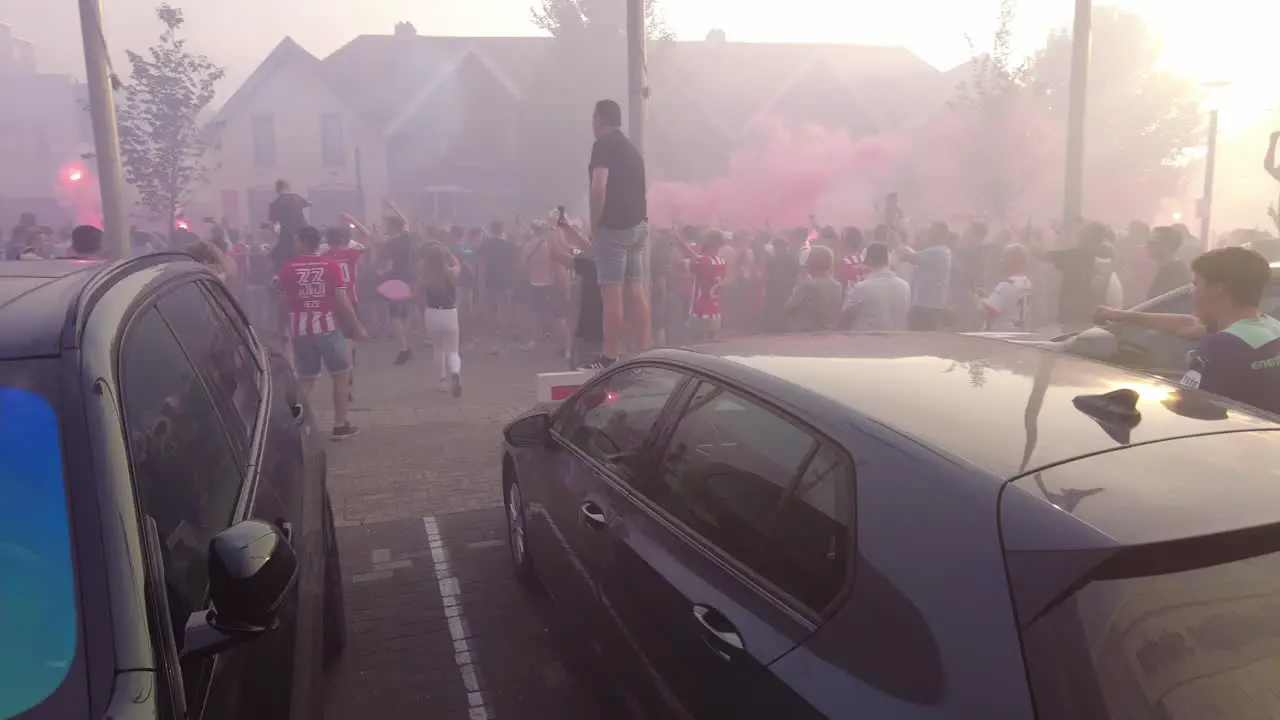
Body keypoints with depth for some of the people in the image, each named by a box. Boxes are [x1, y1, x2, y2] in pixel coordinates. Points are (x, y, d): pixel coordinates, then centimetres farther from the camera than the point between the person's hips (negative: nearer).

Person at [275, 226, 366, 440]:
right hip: (328, 327, -2)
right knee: (340, 375, 10)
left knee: (305, 380, 13)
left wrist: (283, 328, 13)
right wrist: (357, 327, -2)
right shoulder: (331, 265, -5)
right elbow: (342, 300, -8)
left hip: (301, 329, 2)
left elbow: (283, 302, 1)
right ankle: (340, 426, 12)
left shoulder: (287, 267, 0)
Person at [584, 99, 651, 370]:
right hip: (638, 224, 8)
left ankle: (609, 358, -6)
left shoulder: (603, 145, -7)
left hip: (615, 225, -8)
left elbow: (599, 189, -19)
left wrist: (594, 226, -10)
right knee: (636, 290, 7)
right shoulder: (632, 148, 20)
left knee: (612, 292, -8)